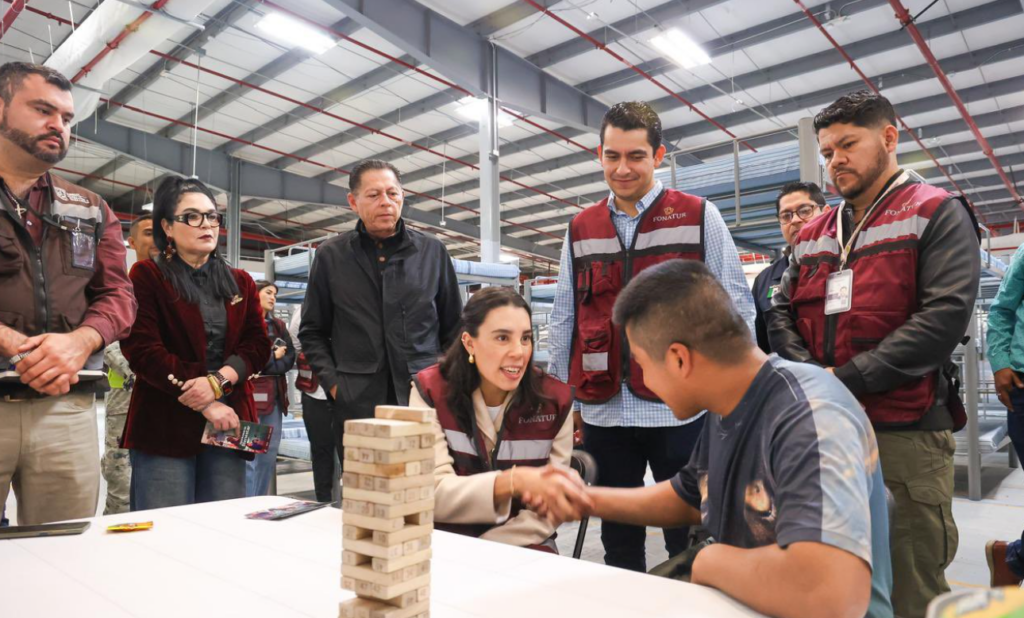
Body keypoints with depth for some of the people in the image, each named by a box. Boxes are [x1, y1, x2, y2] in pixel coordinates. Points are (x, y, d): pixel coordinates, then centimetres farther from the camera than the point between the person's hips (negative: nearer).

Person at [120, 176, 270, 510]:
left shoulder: (241, 282, 16)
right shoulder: (147, 276, 3)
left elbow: (259, 346, 7)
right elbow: (142, 349, -8)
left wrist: (218, 380, -13)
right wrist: (203, 404, -13)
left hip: (228, 423, 4)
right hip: (165, 423, -3)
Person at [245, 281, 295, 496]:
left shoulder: (278, 325, 18)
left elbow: (290, 357, 8)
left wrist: (264, 365, -8)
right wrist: (272, 357, -6)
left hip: (275, 395, 7)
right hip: (250, 394, -7)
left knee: (270, 455, 9)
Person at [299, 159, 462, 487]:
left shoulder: (432, 251, 8)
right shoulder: (331, 256, 7)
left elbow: (454, 328, 13)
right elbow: (312, 332, 12)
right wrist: (333, 383, 0)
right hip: (357, 407, 0)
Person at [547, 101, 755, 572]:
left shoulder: (699, 217, 1)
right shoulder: (580, 229, 10)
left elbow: (735, 307, 0)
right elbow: (563, 318, 11)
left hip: (681, 409, -3)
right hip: (603, 412, 3)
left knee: (690, 542, 9)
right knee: (618, 542, 16)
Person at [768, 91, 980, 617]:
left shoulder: (937, 214, -1)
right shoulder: (812, 235, 15)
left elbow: (945, 316, -14)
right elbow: (780, 315, 11)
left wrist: (846, 380, -17)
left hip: (905, 431, -5)